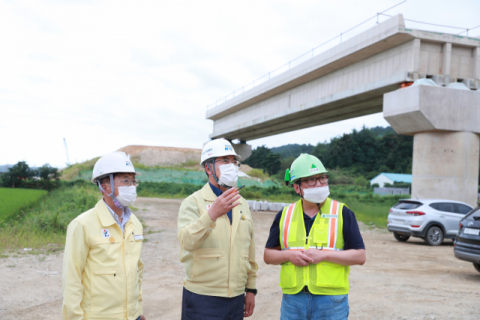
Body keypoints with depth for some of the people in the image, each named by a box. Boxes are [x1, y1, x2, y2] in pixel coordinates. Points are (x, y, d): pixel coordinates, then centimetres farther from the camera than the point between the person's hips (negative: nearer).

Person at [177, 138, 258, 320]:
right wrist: (212, 214, -38)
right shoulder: (193, 202, -6)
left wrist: (251, 288, 15)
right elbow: (188, 242, -24)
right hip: (202, 299, -5)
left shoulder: (242, 204, 12)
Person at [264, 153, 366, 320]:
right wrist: (288, 255, -10)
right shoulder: (285, 215, 7)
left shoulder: (342, 213, 1)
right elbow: (268, 255, 11)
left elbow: (360, 256, -4)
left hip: (331, 301, -2)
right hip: (292, 298, 2)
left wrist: (322, 255, -14)